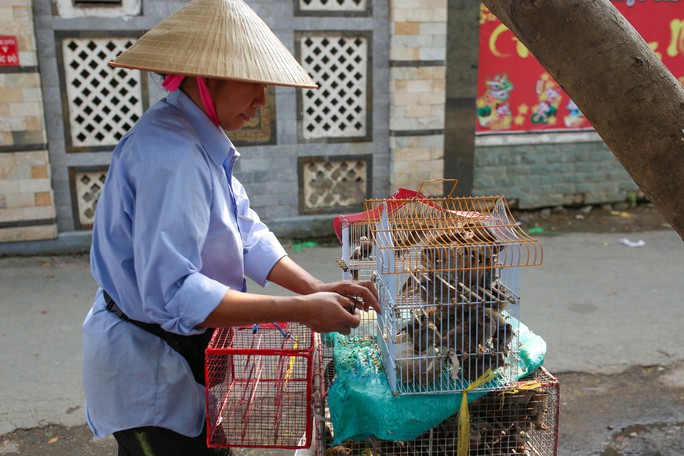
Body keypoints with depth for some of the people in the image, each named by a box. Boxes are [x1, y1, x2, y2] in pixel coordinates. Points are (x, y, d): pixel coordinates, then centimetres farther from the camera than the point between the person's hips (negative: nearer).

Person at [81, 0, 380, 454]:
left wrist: (316, 288, -11)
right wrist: (301, 310, -32)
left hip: (185, 351, 9)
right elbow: (172, 292, -35)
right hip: (151, 369, -9)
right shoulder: (170, 158, -30)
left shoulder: (203, 141, 3)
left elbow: (245, 232, 1)